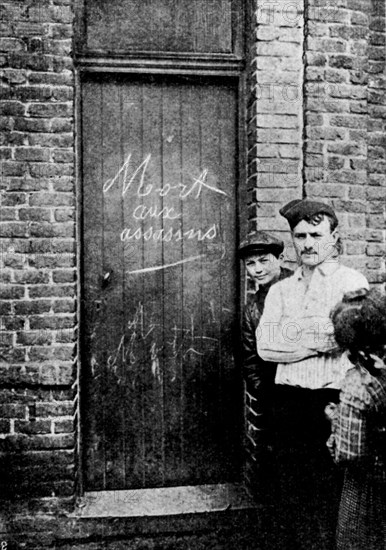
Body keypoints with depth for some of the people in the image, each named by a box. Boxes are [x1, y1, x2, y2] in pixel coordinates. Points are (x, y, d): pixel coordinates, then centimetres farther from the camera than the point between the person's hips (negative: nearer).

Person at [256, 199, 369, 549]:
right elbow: (264, 346, -2)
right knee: (290, 492, 13)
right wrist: (319, 340, -10)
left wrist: (291, 331, -11)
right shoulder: (280, 290, 12)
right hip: (290, 400, 4)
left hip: (333, 401, -4)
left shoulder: (352, 283, 0)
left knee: (329, 497, 2)